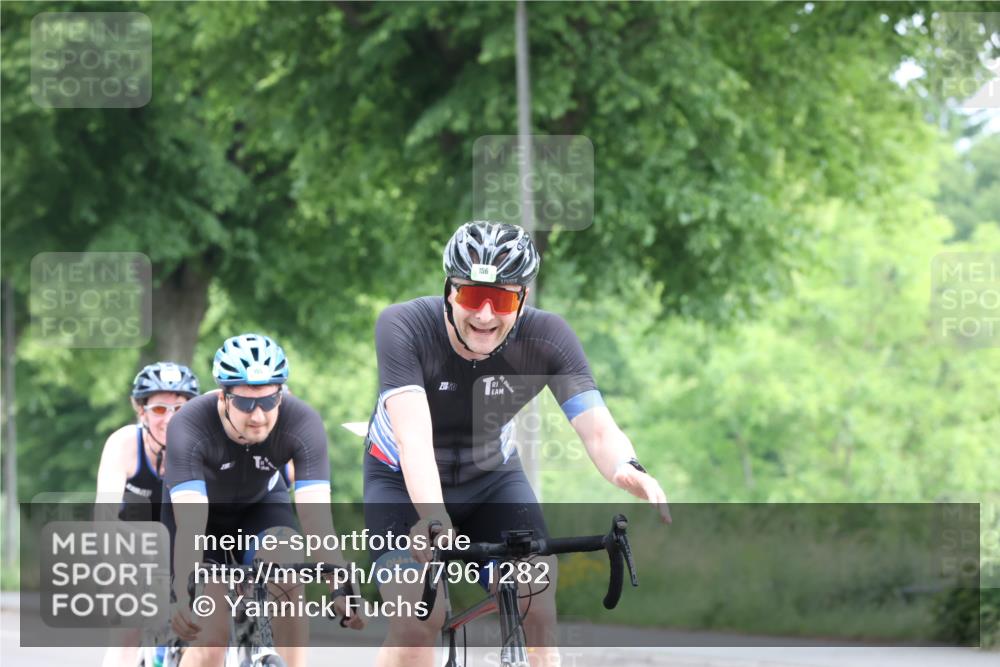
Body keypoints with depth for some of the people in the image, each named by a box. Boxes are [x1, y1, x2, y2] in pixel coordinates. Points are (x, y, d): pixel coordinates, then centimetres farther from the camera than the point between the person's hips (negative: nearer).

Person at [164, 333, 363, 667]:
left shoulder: (303, 423, -32)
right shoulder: (189, 428, -37)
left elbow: (317, 518, -38)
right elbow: (189, 527, -45)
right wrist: (185, 599, -59)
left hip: (261, 504, 2)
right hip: (200, 504, -2)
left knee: (287, 578, -28)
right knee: (210, 637, -13)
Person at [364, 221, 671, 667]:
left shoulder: (546, 337, -24)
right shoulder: (403, 327, -30)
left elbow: (597, 428, -33)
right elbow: (413, 435, -41)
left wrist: (626, 469, -56)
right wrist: (431, 515, -59)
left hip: (493, 478, 2)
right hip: (405, 482, -2)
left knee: (537, 612, -16)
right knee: (418, 619, -21)